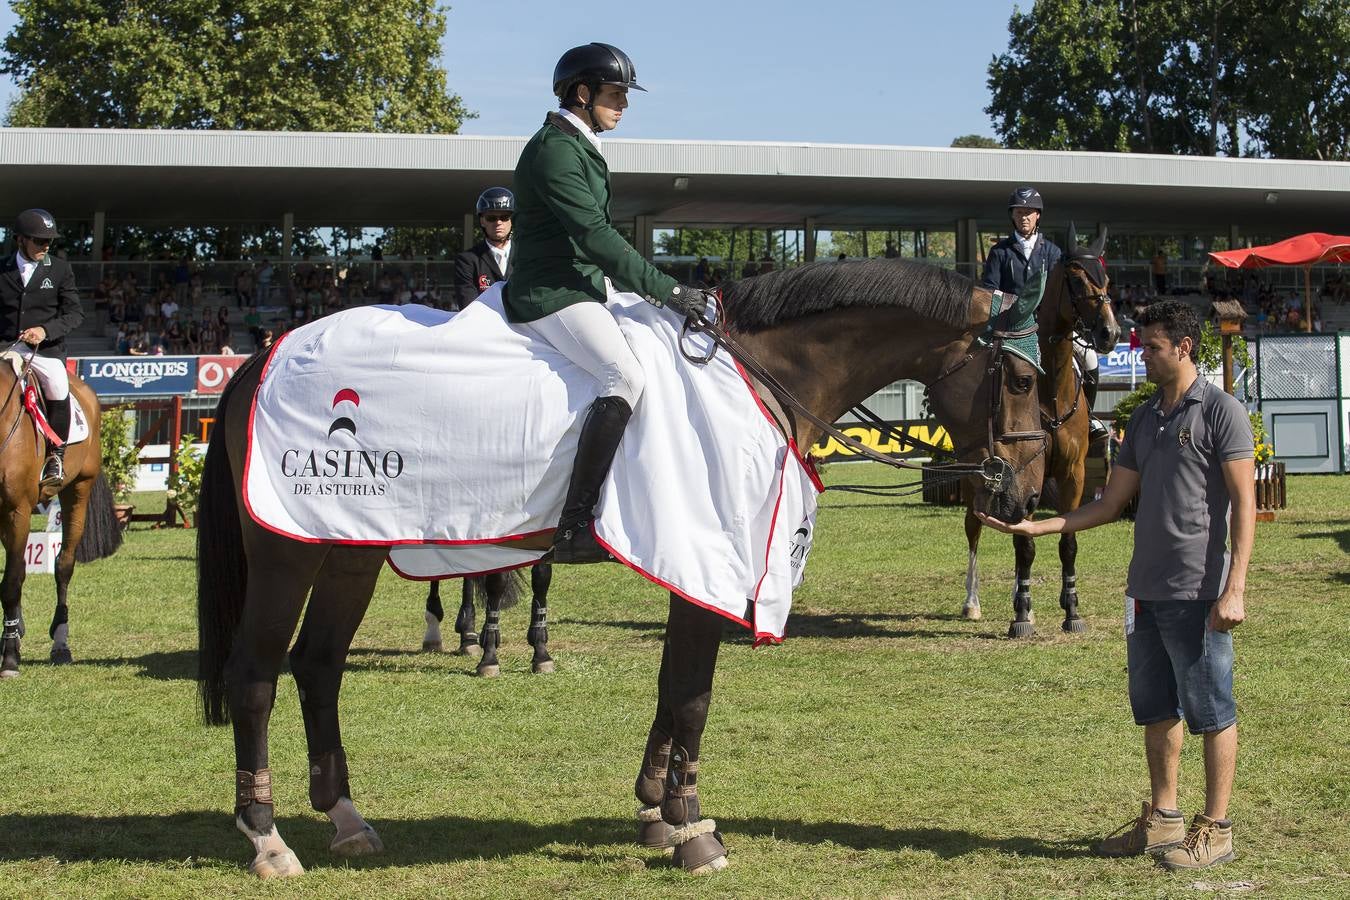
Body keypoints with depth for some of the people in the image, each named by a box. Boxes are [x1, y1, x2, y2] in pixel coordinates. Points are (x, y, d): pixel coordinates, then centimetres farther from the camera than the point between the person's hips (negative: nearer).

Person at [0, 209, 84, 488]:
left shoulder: (60, 270, 8)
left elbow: (75, 314, 1)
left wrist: (45, 330, -15)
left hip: (46, 350, -3)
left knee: (58, 389, -31)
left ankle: (56, 454, -13)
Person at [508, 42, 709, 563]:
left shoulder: (579, 148, 19)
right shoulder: (555, 150, -14)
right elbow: (595, 236, -21)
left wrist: (656, 292, 15)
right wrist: (666, 290, -21)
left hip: (584, 284, 11)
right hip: (552, 293, -11)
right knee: (626, 377, -28)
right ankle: (573, 528, -32)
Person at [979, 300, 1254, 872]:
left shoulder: (1220, 412, -7)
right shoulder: (1144, 420, 14)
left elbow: (1244, 503, -11)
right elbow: (1110, 505, 16)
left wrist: (1234, 589, -18)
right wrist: (1036, 528, 7)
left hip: (1199, 592, -8)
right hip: (1146, 589, 8)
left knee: (1210, 710, 1)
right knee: (1155, 708, 14)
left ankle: (1215, 828, 9)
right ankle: (1162, 819, 25)